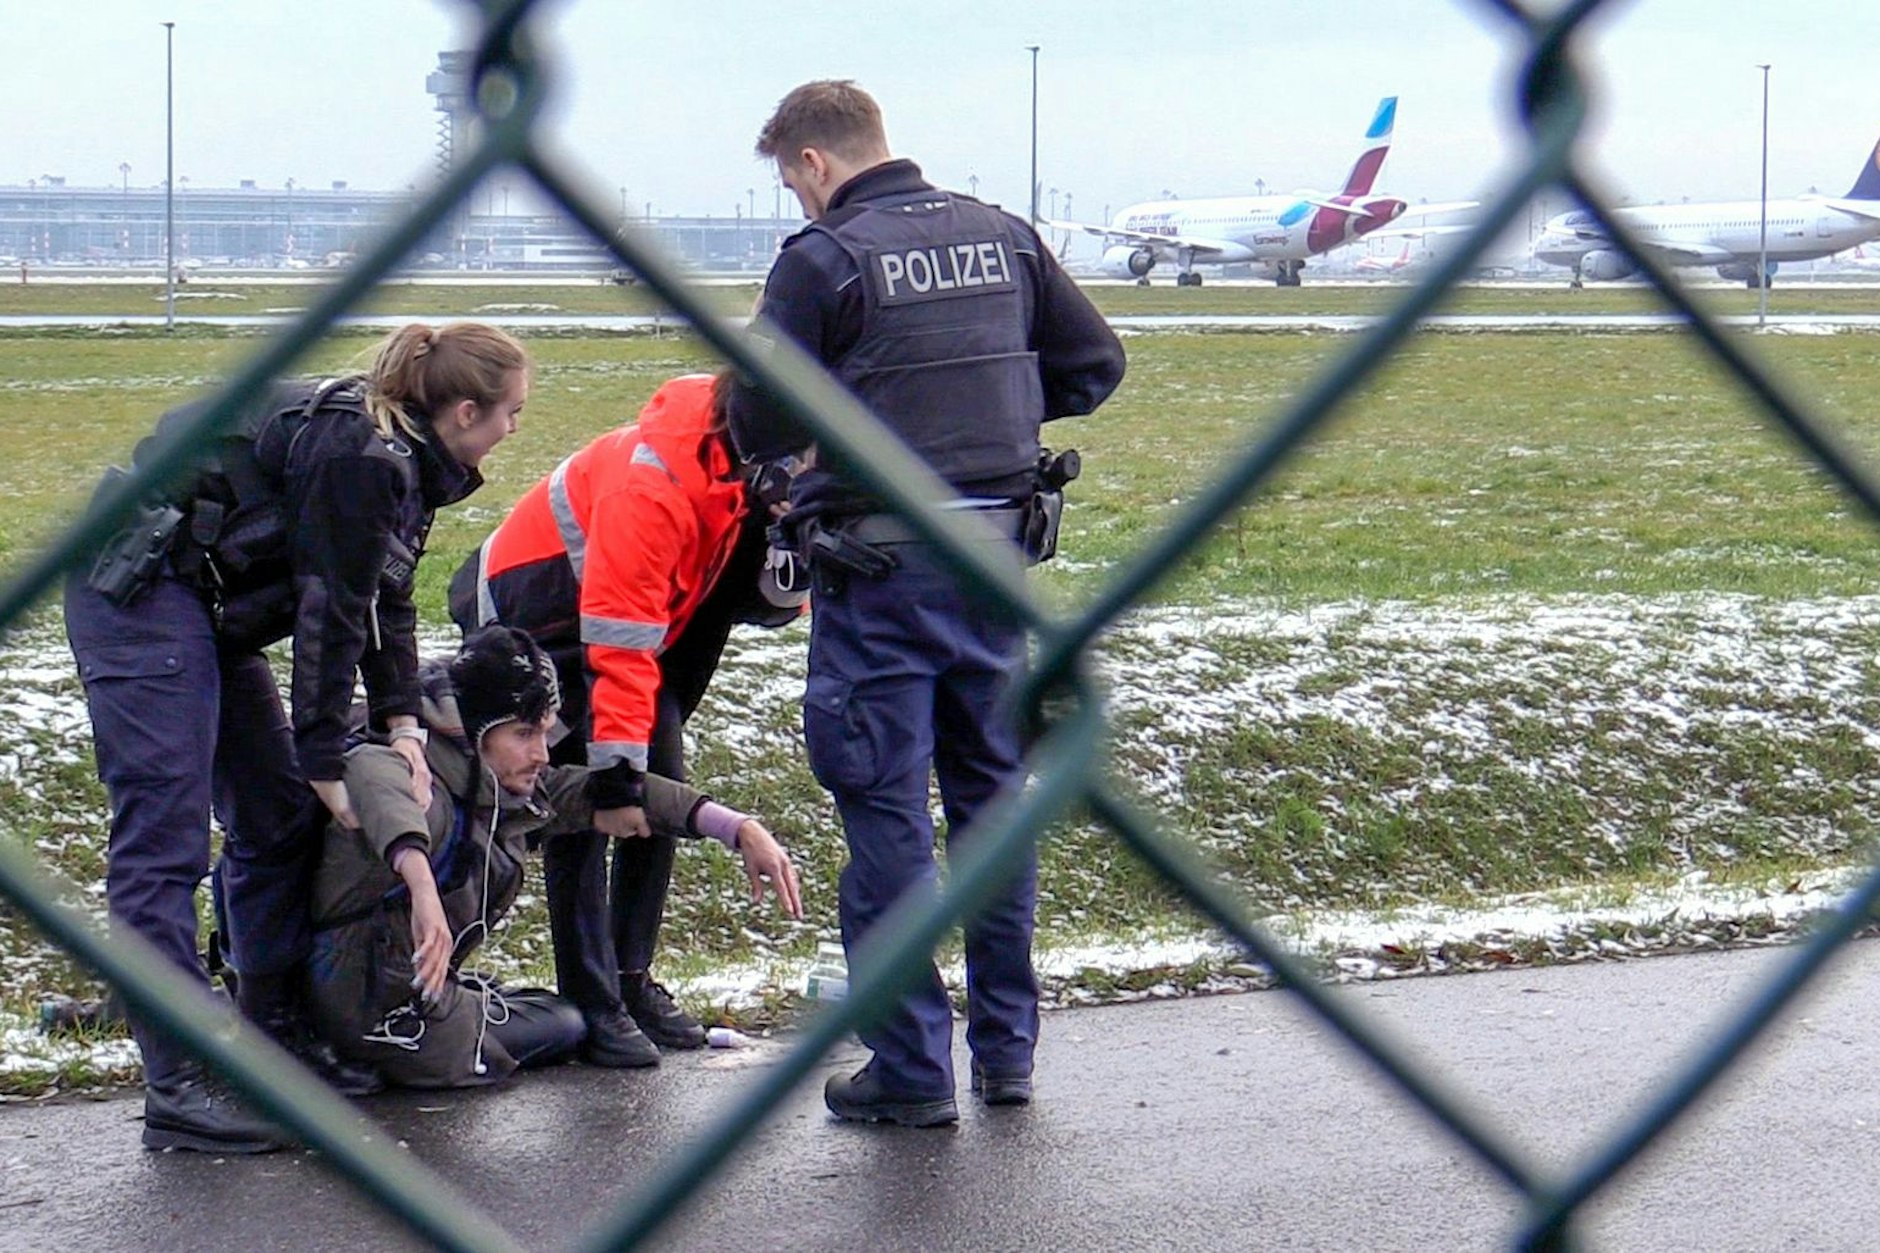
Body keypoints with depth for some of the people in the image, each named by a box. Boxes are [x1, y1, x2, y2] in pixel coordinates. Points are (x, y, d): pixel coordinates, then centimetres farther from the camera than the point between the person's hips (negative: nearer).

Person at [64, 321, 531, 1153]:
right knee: (164, 838, -13)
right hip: (142, 592, -11)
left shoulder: (402, 457, 9)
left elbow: (387, 599, 13)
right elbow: (331, 610, -20)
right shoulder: (357, 454, -22)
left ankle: (272, 1036, 19)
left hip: (207, 608, 11)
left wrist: (401, 722, 1)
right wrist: (325, 760, -15)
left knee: (278, 815, 12)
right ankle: (177, 1089, -15)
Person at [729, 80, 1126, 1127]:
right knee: (994, 795, 15)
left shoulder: (823, 259, -10)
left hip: (881, 570, -6)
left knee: (886, 813, 1)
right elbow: (1095, 365, 12)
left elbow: (761, 427, -9)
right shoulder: (1002, 236, 7)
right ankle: (1008, 1049, 21)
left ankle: (913, 1070, 2)